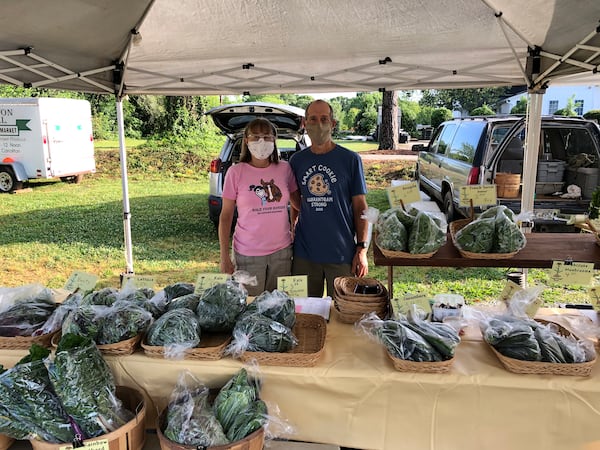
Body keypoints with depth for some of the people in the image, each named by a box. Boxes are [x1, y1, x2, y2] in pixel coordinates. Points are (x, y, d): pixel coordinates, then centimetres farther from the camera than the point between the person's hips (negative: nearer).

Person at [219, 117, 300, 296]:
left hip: (282, 251, 2)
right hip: (247, 254, -2)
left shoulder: (285, 169, 2)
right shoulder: (236, 172, -5)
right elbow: (226, 216, -2)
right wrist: (224, 256, -5)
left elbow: (298, 202, 14)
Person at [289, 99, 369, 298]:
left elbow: (360, 208, -2)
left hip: (342, 253, -2)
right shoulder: (296, 160, 5)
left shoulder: (350, 160, -3)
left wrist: (362, 248, -6)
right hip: (304, 253, 2)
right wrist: (289, 230, 2)